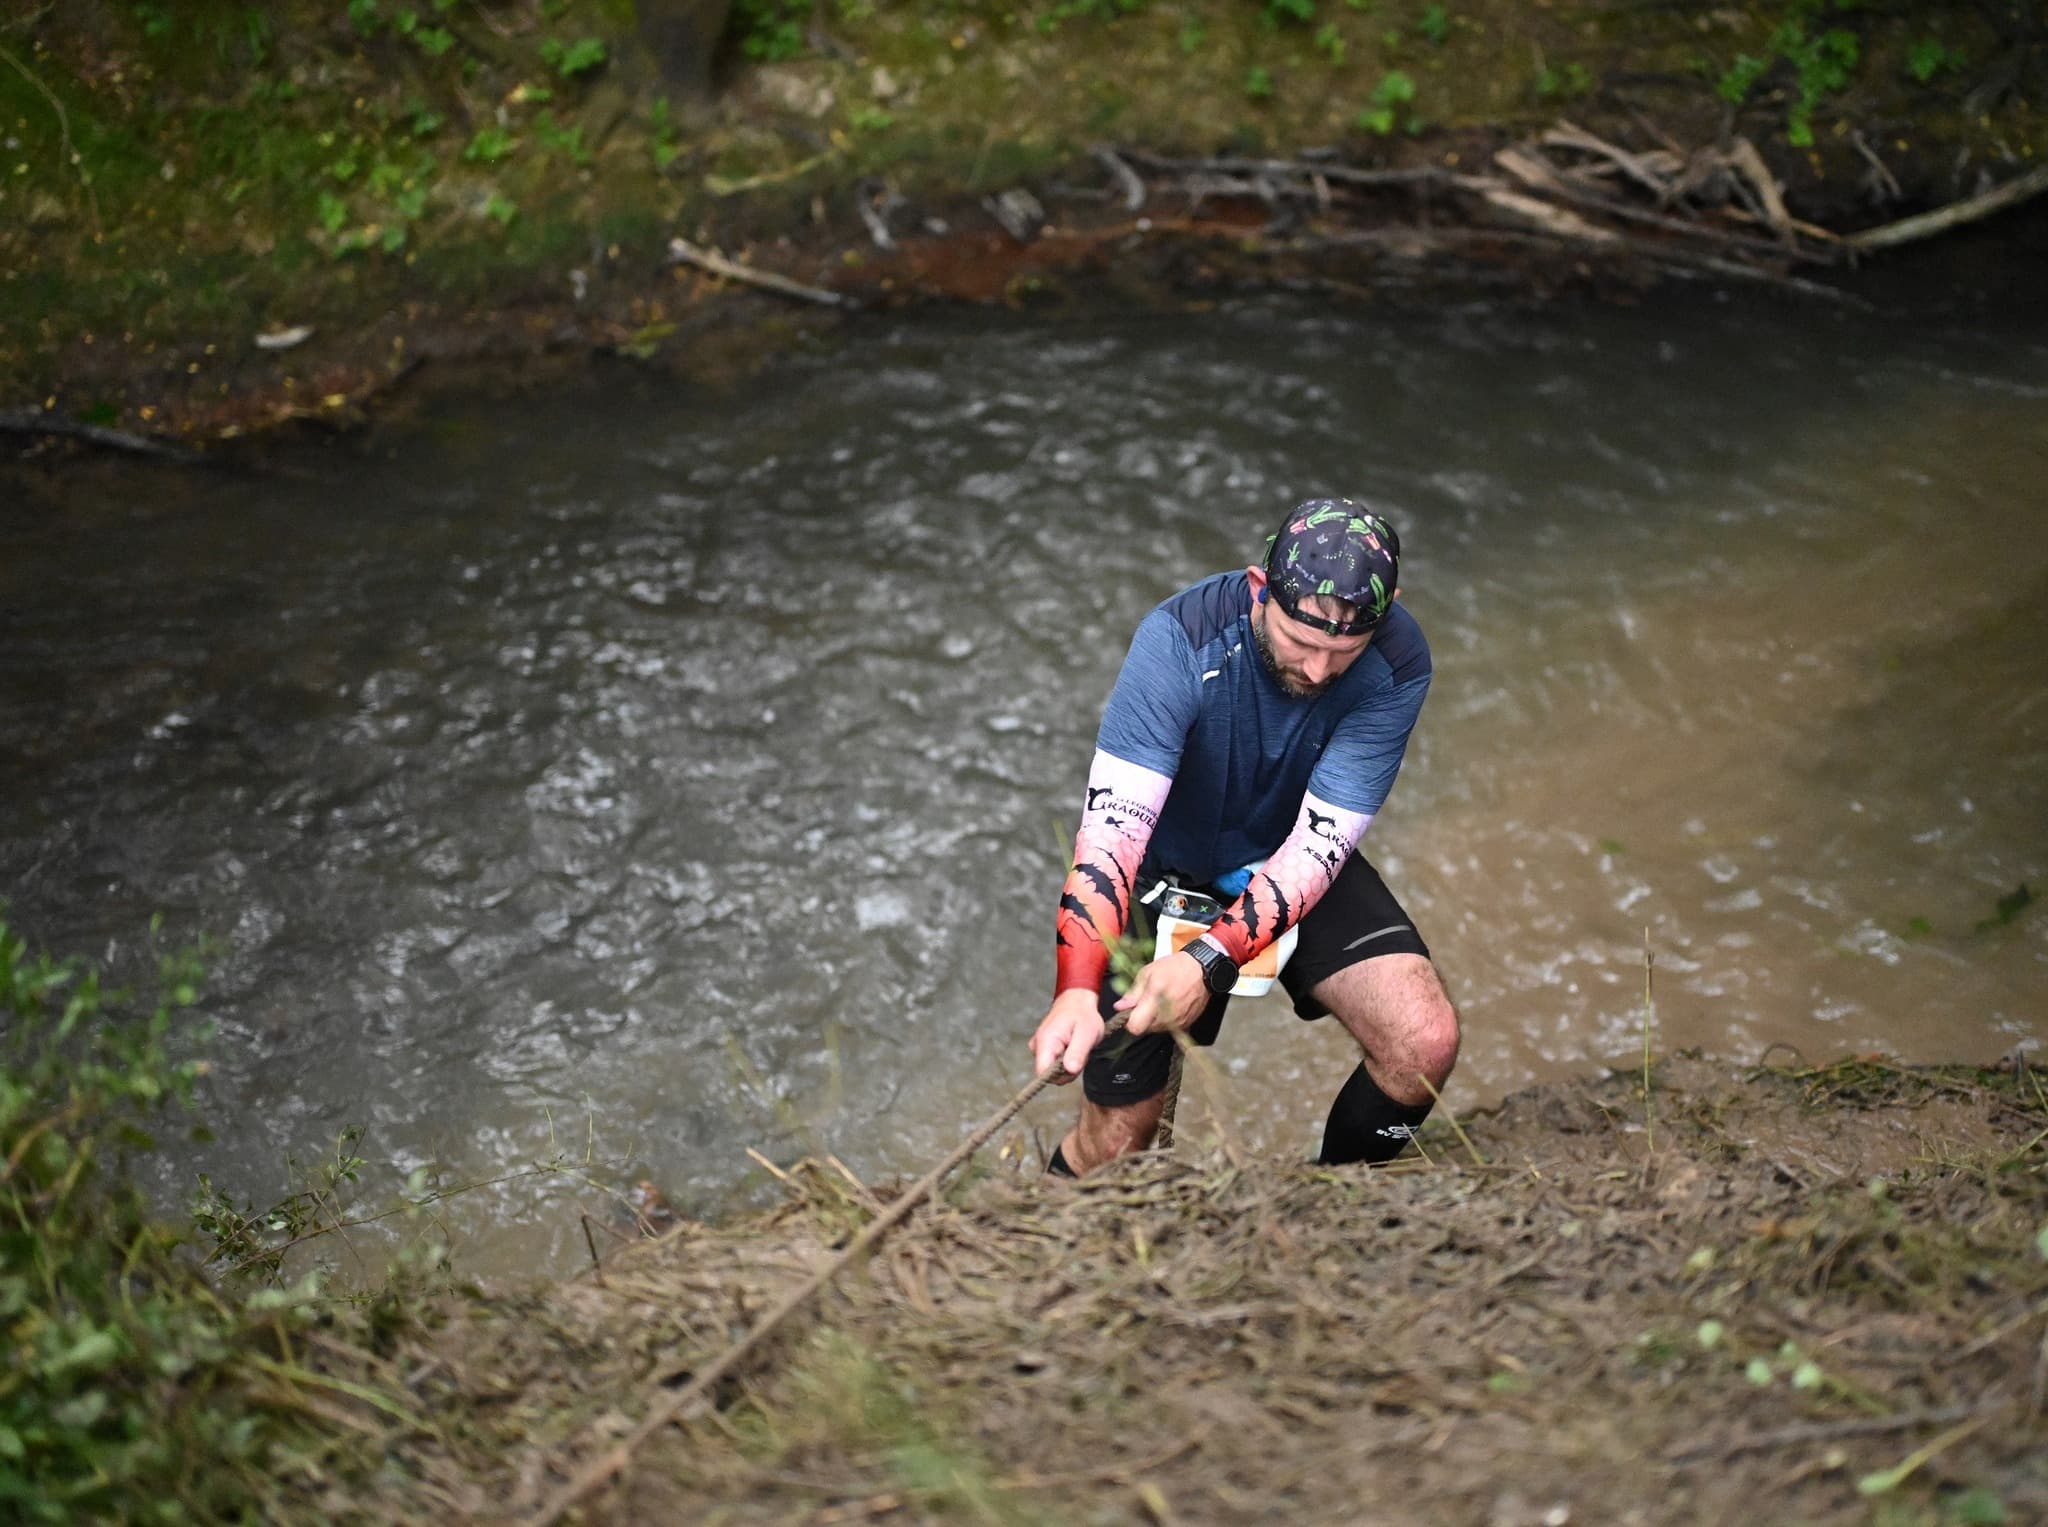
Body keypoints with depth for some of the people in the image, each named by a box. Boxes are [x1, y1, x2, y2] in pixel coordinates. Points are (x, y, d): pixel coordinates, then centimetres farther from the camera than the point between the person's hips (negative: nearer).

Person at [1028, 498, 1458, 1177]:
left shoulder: (1396, 665, -24)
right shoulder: (1181, 640, -30)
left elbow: (1320, 842, -26)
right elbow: (1114, 822, -37)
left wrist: (1209, 960, -39)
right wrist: (1076, 991, -50)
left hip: (1297, 874, 2)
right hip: (1169, 867, -2)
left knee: (1425, 1044, -19)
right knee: (1117, 1140, -4)